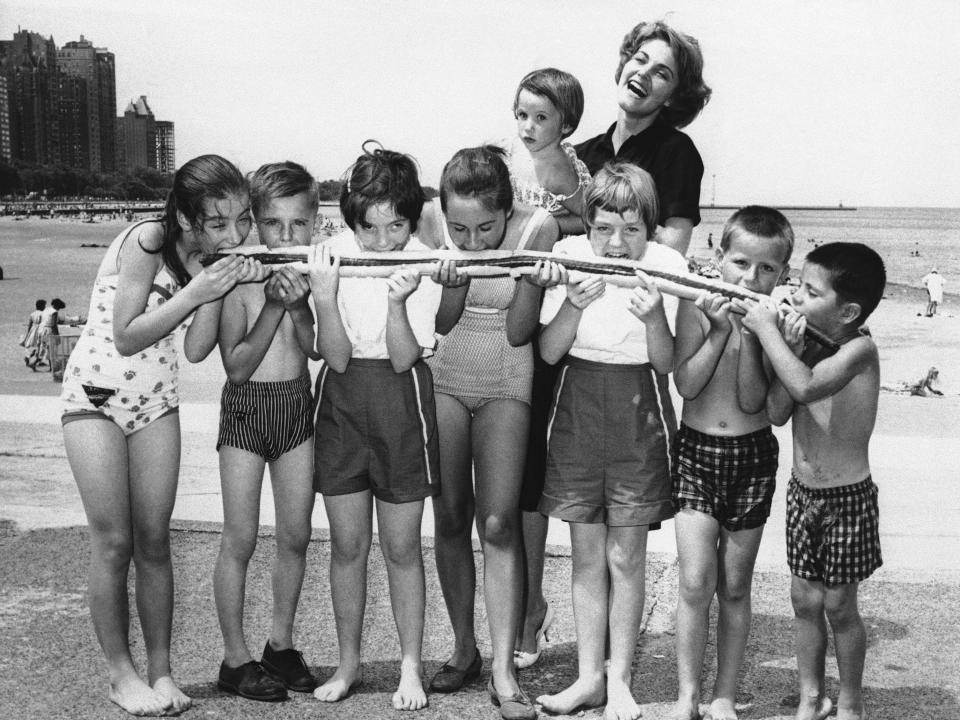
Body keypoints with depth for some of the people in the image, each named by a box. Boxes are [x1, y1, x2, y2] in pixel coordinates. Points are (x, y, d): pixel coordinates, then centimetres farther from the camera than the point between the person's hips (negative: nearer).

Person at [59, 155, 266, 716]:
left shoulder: (216, 254, -4)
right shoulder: (146, 242, -22)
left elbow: (196, 350, -9)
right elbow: (126, 338, -21)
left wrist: (220, 289, -22)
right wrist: (194, 291, -27)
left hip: (156, 399, 5)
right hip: (97, 392, -5)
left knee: (154, 542, 4)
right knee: (113, 542, -3)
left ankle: (161, 670, 13)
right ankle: (121, 673, 11)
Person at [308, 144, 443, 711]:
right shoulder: (333, 256, -7)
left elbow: (404, 358, -13)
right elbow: (337, 357, -11)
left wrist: (397, 301, -28)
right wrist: (323, 298, -26)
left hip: (401, 401, -2)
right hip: (341, 402, 2)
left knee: (402, 547, 5)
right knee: (347, 544, 9)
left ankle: (411, 667, 20)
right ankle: (349, 664, 24)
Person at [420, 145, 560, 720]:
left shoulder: (537, 227, -16)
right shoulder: (434, 222, -11)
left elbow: (518, 331, -12)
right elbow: (441, 323, -7)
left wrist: (535, 279, -29)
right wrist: (454, 281, -26)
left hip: (505, 383, -2)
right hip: (443, 377, 2)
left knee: (499, 522, -10)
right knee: (450, 519, 6)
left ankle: (504, 671, -3)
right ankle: (464, 648, 22)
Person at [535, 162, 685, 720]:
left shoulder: (666, 266, -9)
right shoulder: (570, 255, -4)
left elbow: (667, 364, -8)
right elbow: (549, 351, -5)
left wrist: (654, 317, -26)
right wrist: (574, 304, -22)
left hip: (638, 412, -2)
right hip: (577, 407, 2)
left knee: (626, 556, 4)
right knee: (586, 554, 9)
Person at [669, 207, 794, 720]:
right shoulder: (697, 304, -5)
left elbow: (752, 400, -12)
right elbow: (686, 385, -10)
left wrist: (753, 333, -21)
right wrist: (719, 332, -19)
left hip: (752, 454, 1)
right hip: (696, 451, -1)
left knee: (735, 587, 10)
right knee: (695, 582, -8)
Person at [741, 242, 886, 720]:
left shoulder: (860, 349, -21)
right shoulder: (806, 344, -2)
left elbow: (805, 387, -39)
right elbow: (777, 412, -7)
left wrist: (766, 330, -28)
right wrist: (789, 349, -16)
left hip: (847, 498, -6)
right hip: (803, 492, 6)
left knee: (839, 605, 7)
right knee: (804, 599, 14)